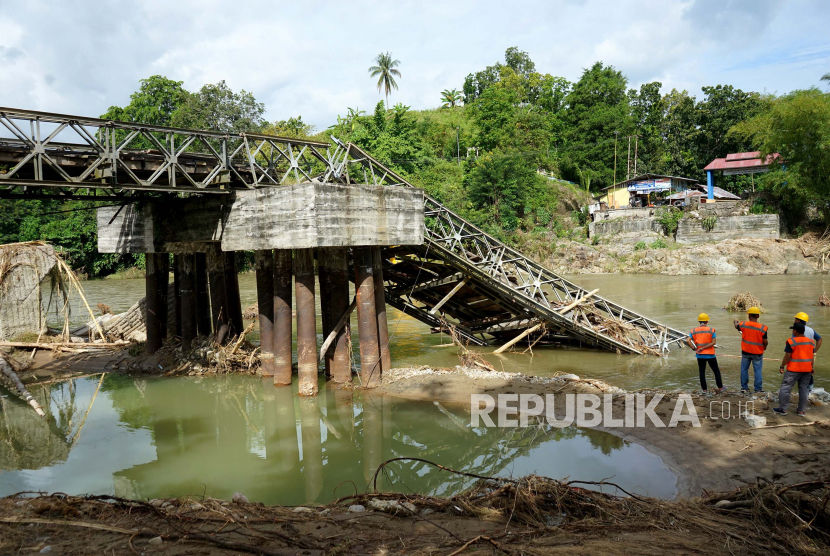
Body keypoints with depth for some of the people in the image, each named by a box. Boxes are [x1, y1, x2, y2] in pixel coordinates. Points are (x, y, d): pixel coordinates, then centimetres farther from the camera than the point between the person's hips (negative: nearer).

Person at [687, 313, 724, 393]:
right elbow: (713, 342, -15)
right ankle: (720, 387, 20)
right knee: (716, 371, 14)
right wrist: (703, 348, -14)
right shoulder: (711, 330, -6)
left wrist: (694, 348, -6)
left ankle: (704, 389, 11)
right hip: (710, 355, -2)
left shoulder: (694, 331, -2)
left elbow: (688, 340, -14)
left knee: (702, 372, 8)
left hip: (700, 355, 2)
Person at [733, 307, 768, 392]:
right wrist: (765, 346, 10)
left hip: (746, 352, 2)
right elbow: (765, 342, -14)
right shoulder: (762, 328, -17)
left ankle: (744, 387, 21)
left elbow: (737, 326, 14)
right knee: (758, 371, 8)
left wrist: (735, 322, 38)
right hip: (757, 353, -2)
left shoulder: (744, 324, -10)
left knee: (744, 369, 14)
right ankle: (758, 389, 14)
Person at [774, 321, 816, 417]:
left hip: (794, 369, -6)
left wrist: (782, 366, -7)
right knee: (804, 389, 11)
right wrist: (811, 367, 20)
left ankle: (783, 409, 4)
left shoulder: (791, 341, -13)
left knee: (785, 388, 2)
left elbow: (787, 356, -14)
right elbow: (812, 356, 10)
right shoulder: (811, 342, 6)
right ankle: (801, 411, 15)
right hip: (807, 369, 6)